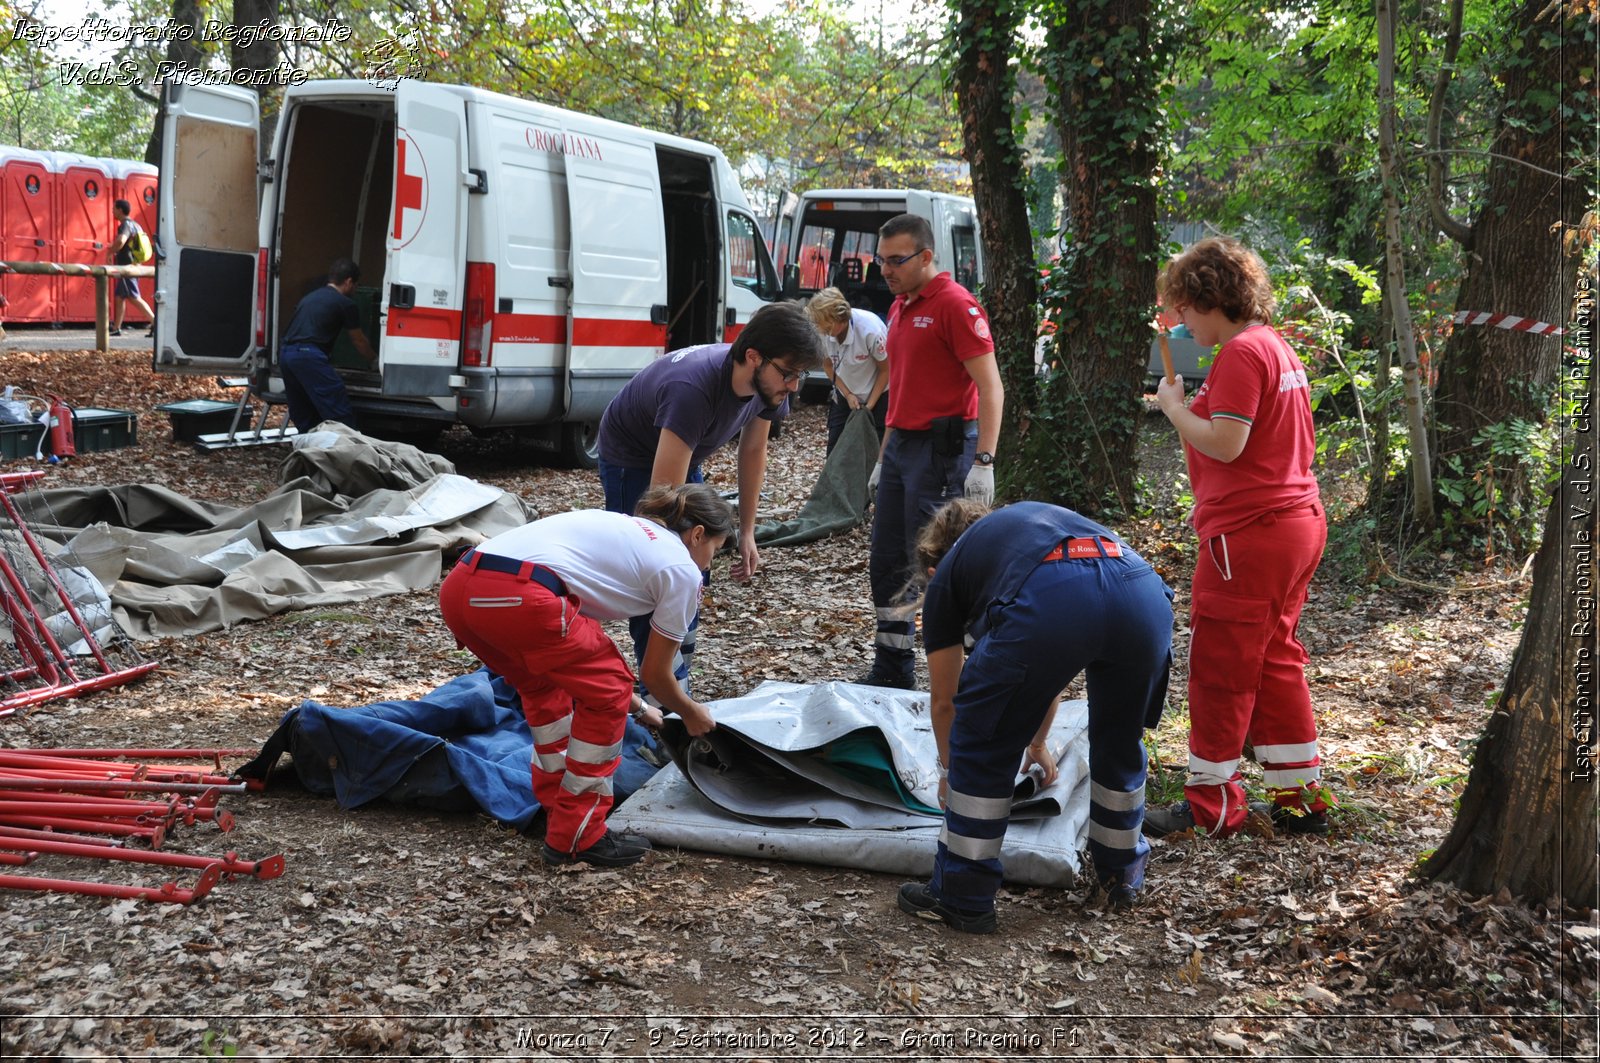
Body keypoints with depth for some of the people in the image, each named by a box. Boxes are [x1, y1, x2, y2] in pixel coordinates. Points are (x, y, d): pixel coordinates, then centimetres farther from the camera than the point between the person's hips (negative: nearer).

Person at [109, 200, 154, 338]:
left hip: (127, 267, -10)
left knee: (135, 298, -12)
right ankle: (116, 328, 15)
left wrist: (110, 252, -17)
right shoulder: (135, 225, 17)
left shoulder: (126, 225, -13)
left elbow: (120, 241, -33)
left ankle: (154, 322, -17)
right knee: (119, 297, 13)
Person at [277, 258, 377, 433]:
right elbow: (359, 341, 17)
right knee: (339, 412, -7)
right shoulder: (346, 304, 6)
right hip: (308, 355, -8)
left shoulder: (310, 297, 27)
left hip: (284, 353, 8)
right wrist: (374, 360, 35)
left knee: (302, 416, 16)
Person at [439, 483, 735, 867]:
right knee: (607, 694, 14)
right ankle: (575, 835, 17)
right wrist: (692, 713, 43)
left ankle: (558, 804, 39)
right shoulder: (681, 569, 14)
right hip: (517, 597, -8)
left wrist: (638, 708, 54)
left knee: (545, 682, 33)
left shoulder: (622, 531, 36)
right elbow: (656, 673, 23)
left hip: (458, 588, 8)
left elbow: (581, 650, 44)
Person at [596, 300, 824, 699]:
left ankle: (677, 691, 17)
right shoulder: (693, 389, -43)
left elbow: (753, 450, -2)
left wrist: (747, 532, -1)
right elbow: (663, 497, -44)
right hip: (631, 458, -7)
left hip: (683, 456, 7)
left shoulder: (768, 382, -20)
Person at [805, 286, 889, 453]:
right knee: (835, 447, 3)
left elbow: (885, 370, -17)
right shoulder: (823, 333, -22)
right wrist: (847, 395, -8)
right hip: (844, 393, 4)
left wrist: (869, 406, -15)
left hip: (878, 395, -4)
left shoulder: (870, 330, -33)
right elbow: (828, 365, -1)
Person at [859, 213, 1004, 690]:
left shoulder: (955, 304, -12)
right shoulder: (899, 307, 16)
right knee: (887, 564, 11)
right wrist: (884, 457, 23)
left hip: (942, 449, -9)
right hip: (901, 446, 9)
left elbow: (991, 388, -17)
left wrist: (983, 461, -23)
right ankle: (891, 672, 21)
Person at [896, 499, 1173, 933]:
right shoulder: (1033, 520, 45)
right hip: (1144, 592, 5)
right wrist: (1037, 743, 69)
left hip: (1048, 604, -5)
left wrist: (950, 770, 57)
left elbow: (944, 702, 38)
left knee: (983, 749, 17)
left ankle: (963, 897, 24)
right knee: (1121, 739, 30)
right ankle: (1122, 873, 46)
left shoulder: (946, 576, 31)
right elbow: (1051, 669, 56)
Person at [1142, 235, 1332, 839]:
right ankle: (1301, 796, 21)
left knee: (1220, 668, -1)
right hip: (1297, 522, 10)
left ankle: (1212, 805, 7)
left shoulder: (1241, 353, -15)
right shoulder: (1276, 347, 16)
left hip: (1250, 532, -10)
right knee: (1276, 661, 16)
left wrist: (1174, 405, -8)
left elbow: (1224, 444, -22)